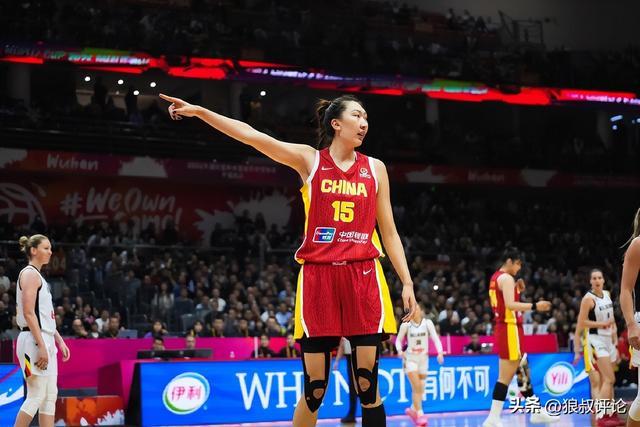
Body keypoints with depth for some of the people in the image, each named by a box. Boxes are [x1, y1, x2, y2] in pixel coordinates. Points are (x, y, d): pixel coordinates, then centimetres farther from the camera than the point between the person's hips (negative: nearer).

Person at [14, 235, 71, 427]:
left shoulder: (38, 276, 20)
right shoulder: (29, 273, -9)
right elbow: (28, 313, -17)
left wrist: (60, 341, 19)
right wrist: (41, 346, -22)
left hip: (45, 341, 10)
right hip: (34, 341, -10)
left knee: (50, 396, 6)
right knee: (36, 396, -10)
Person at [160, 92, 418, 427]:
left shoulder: (375, 168, 11)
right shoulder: (309, 160, 5)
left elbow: (389, 233, 14)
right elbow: (252, 136, -4)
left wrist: (407, 282, 7)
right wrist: (199, 111, -13)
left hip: (363, 277, 2)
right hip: (318, 277, -1)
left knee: (368, 386, -2)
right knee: (314, 390, -1)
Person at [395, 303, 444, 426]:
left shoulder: (428, 323, -5)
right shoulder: (406, 324, -8)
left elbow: (435, 338, -7)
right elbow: (398, 339, 0)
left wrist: (440, 352, -22)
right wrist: (399, 350, -20)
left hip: (423, 358, 3)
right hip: (410, 358, -3)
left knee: (420, 388, 12)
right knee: (416, 387, -14)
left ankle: (413, 409, 34)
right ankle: (420, 415, -10)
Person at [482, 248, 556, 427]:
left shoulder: (495, 278, 17)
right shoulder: (506, 278, -13)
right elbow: (510, 305, -24)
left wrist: (517, 290, 15)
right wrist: (534, 306, -25)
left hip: (503, 327, 10)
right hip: (510, 329, -10)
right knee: (505, 377, -8)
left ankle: (537, 412, 22)